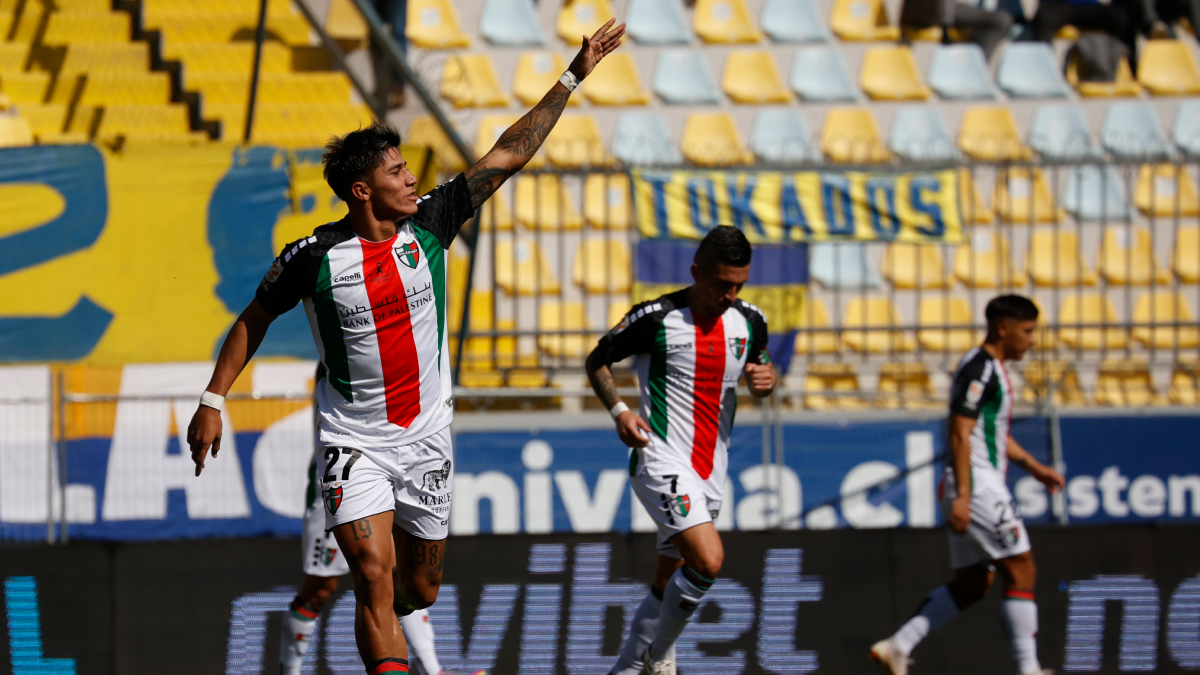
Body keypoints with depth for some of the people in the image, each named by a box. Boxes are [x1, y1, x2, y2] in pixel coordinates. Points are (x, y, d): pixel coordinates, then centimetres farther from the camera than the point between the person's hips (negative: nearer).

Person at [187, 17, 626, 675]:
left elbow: (509, 154, -2)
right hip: (353, 441, -4)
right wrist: (212, 401, -1)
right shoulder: (313, 257, -13)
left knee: (420, 586, 13)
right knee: (375, 573, -20)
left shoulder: (429, 223, -5)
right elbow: (255, 319, 3)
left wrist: (573, 77, -4)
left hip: (426, 436, 4)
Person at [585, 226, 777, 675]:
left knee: (669, 583, 13)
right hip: (662, 463, -7)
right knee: (708, 559, -23)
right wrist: (618, 411, -14)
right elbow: (597, 361, 2)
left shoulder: (749, 321, 5)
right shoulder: (655, 318, -11)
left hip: (710, 472, 7)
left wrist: (766, 379, -2)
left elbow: (759, 364, 23)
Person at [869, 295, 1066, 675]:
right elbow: (960, 434, -20)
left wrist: (1033, 466, 24)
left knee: (972, 585, 11)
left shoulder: (992, 369, 19)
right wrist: (962, 495, -25)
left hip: (979, 488, 10)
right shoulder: (978, 369, -13)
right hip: (977, 484, -10)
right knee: (1021, 571, -8)